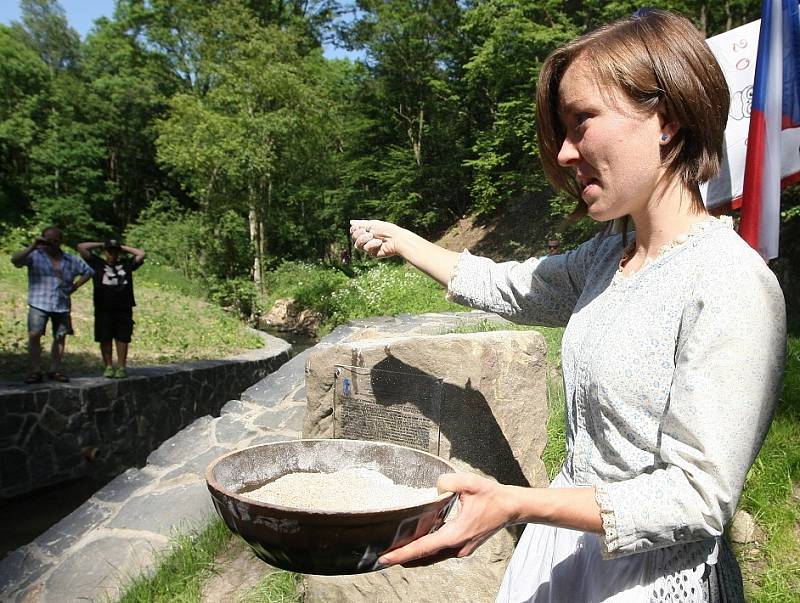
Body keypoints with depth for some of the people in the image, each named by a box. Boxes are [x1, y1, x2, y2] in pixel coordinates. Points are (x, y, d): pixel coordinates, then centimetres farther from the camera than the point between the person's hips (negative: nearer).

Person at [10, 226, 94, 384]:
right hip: (39, 305, -3)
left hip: (62, 306, 3)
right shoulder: (35, 256, -1)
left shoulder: (70, 260, 8)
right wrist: (33, 246, -26)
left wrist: (74, 286, 7)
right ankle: (36, 371, -7)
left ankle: (55, 370, 16)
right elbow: (15, 260, -17)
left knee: (60, 337, 6)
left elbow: (88, 271, 18)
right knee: (34, 335, -13)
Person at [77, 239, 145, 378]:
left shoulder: (126, 264, 16)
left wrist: (123, 247, 17)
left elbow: (141, 254, 13)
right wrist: (100, 245, 16)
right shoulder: (97, 263, 12)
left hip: (124, 309, 1)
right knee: (105, 339, 3)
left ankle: (121, 367, 6)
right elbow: (81, 247, 10)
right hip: (103, 309, 0)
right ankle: (108, 366, 12)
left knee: (122, 339, 1)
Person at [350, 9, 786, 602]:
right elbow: (504, 287, 12)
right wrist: (399, 239, 19)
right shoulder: (607, 255, -2)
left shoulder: (730, 283, -24)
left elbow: (699, 498, -23)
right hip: (569, 539, 7)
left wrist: (516, 504, -32)